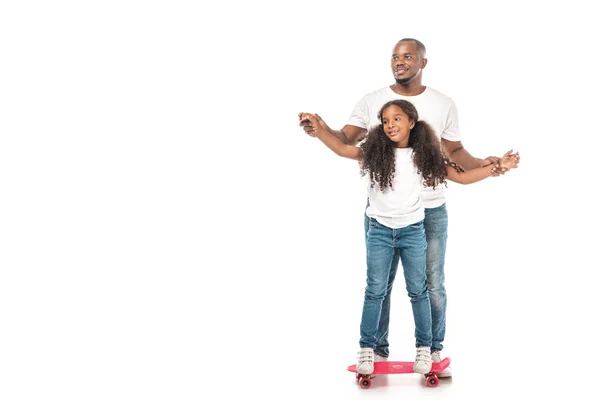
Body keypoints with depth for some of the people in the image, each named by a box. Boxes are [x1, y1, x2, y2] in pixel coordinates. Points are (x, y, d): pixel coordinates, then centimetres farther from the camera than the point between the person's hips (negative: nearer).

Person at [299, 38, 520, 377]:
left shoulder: (444, 105, 4)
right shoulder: (372, 102, 1)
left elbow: (455, 151, 8)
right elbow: (346, 140, -5)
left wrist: (482, 164, -11)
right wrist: (322, 130, -26)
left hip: (431, 209, 1)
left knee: (433, 285, 8)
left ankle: (434, 351, 24)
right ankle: (378, 350, 21)